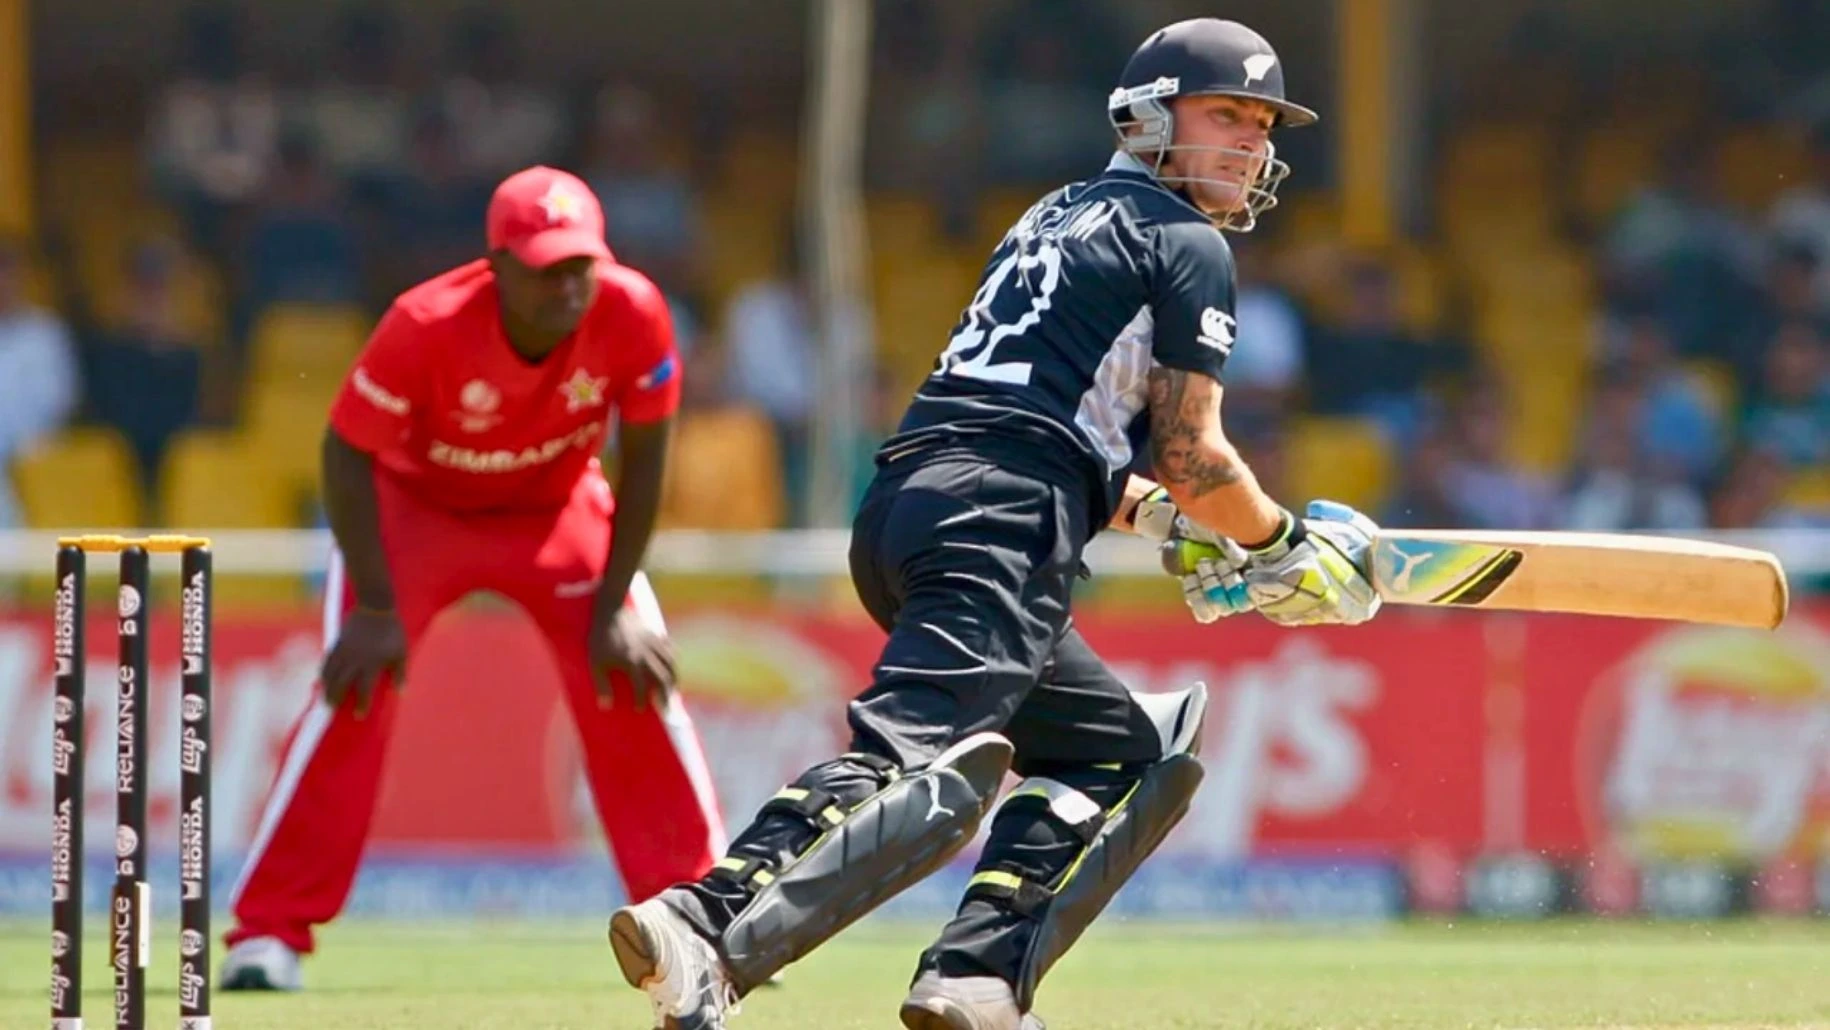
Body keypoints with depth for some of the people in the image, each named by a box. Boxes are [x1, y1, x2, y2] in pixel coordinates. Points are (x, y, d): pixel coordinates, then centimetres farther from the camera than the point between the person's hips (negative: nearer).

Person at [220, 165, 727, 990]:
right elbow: (348, 455, -22)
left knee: (637, 682, -10)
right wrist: (375, 607, -25)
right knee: (355, 693, -17)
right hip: (415, 505, -3)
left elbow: (642, 457, -13)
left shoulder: (632, 315, -28)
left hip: (560, 510, 3)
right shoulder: (425, 328, -34)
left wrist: (614, 605, -14)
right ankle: (268, 934, -11)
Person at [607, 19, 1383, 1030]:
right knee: (931, 771, -25)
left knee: (1124, 754, 19)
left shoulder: (1060, 216, 31)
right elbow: (1190, 452, 0)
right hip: (997, 527, -9)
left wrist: (1162, 519, 36)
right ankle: (713, 935, -46)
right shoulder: (1186, 245, 5)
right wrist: (1283, 543, 16)